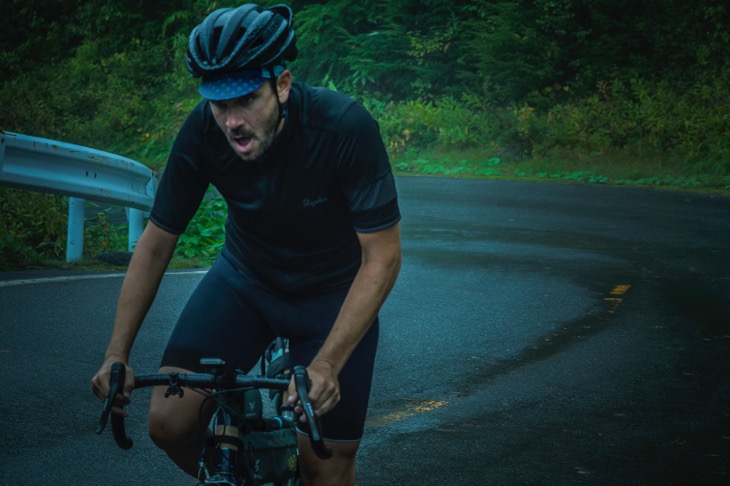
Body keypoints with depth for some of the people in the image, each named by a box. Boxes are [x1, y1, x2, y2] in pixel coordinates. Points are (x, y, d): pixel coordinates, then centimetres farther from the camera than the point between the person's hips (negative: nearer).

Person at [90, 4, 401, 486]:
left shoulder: (346, 127, -31)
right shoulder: (203, 132, -22)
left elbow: (382, 257, -24)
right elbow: (156, 242, -10)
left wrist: (326, 365, -32)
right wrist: (116, 356, -16)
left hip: (333, 295, -2)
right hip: (245, 280, 2)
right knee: (170, 421, -16)